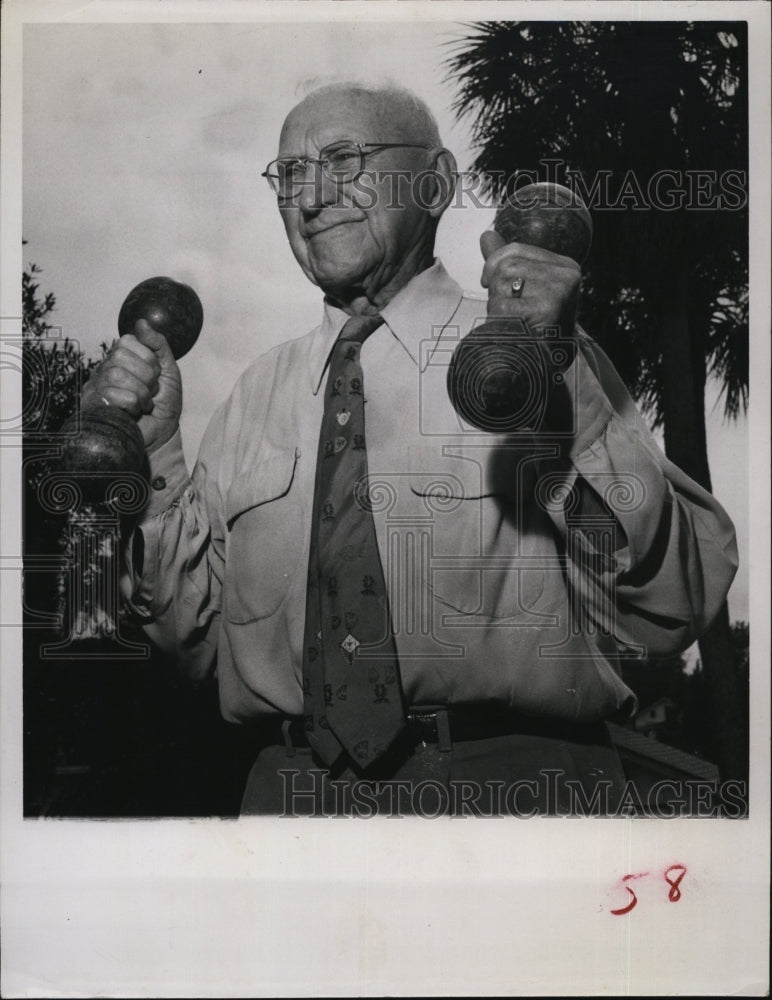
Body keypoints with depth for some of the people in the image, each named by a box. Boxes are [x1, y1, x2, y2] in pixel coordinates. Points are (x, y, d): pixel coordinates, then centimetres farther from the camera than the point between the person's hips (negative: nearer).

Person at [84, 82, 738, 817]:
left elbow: (670, 616, -11)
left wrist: (560, 377, -20)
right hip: (293, 789, 3)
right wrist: (151, 457, -1)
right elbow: (193, 637, 10)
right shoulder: (259, 391, 10)